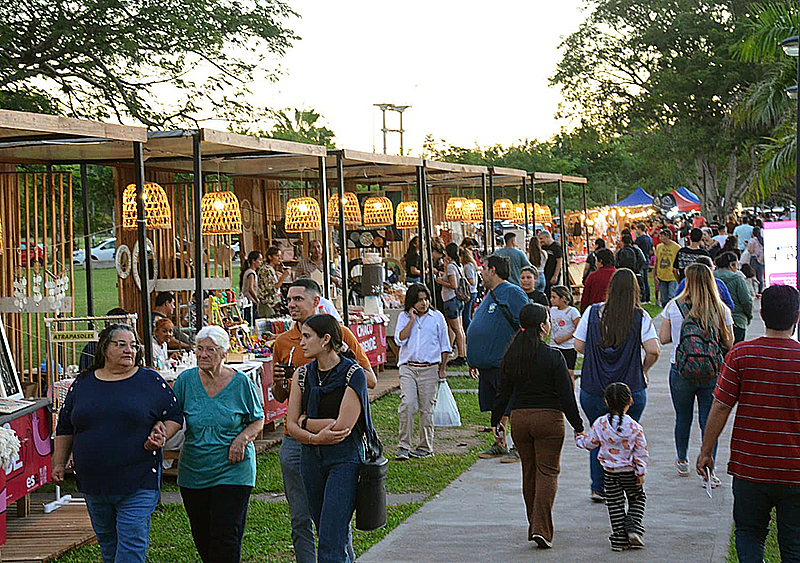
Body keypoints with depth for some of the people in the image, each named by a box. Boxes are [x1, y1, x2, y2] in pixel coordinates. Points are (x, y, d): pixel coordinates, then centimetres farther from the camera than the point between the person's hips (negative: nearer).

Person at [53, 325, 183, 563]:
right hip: (94, 485, 3)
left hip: (137, 485, -3)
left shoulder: (151, 381, 1)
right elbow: (65, 429, 17)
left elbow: (174, 416, 7)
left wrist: (161, 436, -12)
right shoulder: (82, 384, 9)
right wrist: (59, 464, 12)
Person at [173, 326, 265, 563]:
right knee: (201, 537, 11)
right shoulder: (186, 380, 0)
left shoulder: (241, 382, -3)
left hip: (232, 470, -3)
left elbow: (258, 421, 6)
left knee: (225, 537, -9)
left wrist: (242, 439, -12)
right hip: (193, 471, 3)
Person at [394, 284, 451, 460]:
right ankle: (404, 446, -11)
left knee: (426, 409, 3)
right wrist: (412, 319, -8)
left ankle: (425, 447, 13)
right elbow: (400, 339, -7)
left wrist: (442, 369, 7)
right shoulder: (404, 317, 8)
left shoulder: (437, 317, 6)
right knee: (407, 404, -14)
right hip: (408, 367, 0)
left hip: (430, 368, 0)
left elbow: (444, 346, 11)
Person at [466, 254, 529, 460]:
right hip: (487, 365, 10)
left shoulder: (512, 293, -11)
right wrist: (473, 361, 24)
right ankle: (499, 445, 23)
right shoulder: (490, 295, 19)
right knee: (496, 407, 14)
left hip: (505, 365, -9)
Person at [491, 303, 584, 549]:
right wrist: (578, 427, -5)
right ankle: (541, 529, -11)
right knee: (548, 471, 0)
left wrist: (496, 421, 16)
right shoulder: (553, 356, -12)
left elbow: (504, 393, 5)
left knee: (529, 472, 16)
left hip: (519, 418, 4)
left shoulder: (511, 356, 0)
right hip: (549, 418, -4)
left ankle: (535, 525, 24)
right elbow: (566, 396, -11)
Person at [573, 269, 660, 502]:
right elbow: (653, 350, -14)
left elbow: (579, 346, -2)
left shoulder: (592, 312, -4)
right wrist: (644, 369, 5)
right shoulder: (641, 318, -8)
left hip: (593, 392, 2)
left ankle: (598, 488, 20)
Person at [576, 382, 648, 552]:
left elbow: (589, 444, 1)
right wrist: (641, 472, 0)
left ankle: (619, 539, 7)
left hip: (609, 471, 1)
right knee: (637, 498, 17)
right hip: (630, 471, -1)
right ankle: (633, 529, 0)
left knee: (614, 503, 9)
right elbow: (641, 452, -9)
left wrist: (579, 438, 22)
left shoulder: (600, 424, -10)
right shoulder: (634, 427, -12)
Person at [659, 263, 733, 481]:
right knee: (709, 420, 6)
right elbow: (729, 344, -1)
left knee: (683, 418, 18)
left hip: (681, 371, 1)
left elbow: (663, 338, 0)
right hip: (711, 373, 0)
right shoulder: (721, 310, -6)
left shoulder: (673, 307, -6)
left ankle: (682, 462, 37)